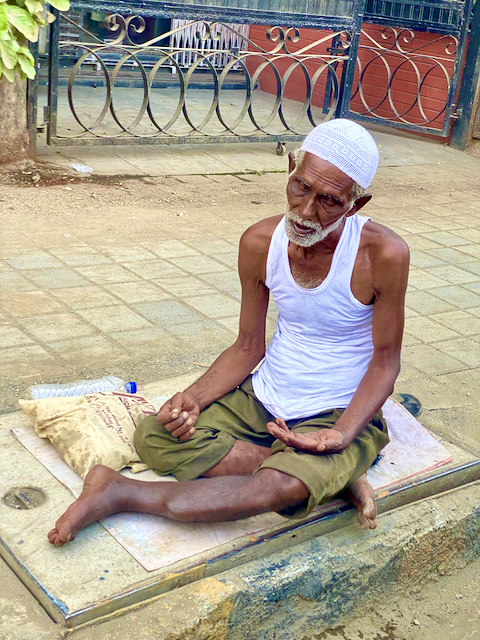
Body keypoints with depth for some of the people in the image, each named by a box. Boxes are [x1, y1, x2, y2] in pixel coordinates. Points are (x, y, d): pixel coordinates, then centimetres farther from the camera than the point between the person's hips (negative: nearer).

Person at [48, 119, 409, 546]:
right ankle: (331, 479, -16)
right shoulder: (260, 243, -8)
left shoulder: (383, 254, -21)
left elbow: (385, 362, -10)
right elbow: (248, 347, 2)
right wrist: (194, 399, -15)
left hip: (341, 415, -5)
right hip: (261, 399, 5)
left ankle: (120, 494, -18)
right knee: (153, 437, -16)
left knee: (278, 488, -37)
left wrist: (341, 436, -24)